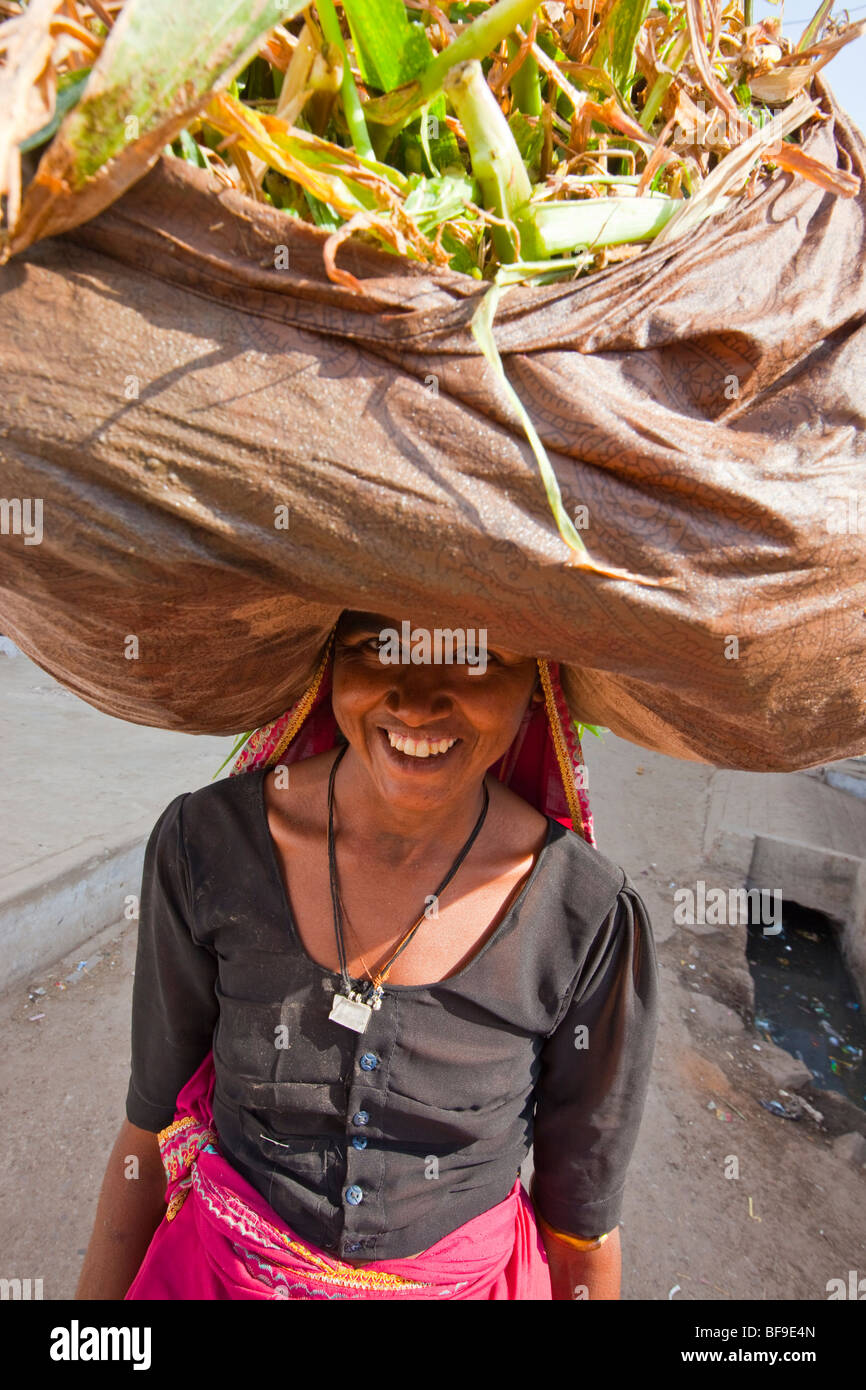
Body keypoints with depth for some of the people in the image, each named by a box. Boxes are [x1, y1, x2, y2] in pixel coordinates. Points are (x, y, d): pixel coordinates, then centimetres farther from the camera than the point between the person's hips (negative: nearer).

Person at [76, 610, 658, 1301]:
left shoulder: (595, 922, -24)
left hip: (467, 1280, 0)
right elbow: (150, 1137, -7)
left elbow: (583, 1228, -9)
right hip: (219, 1272, 1)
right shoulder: (206, 843, -20)